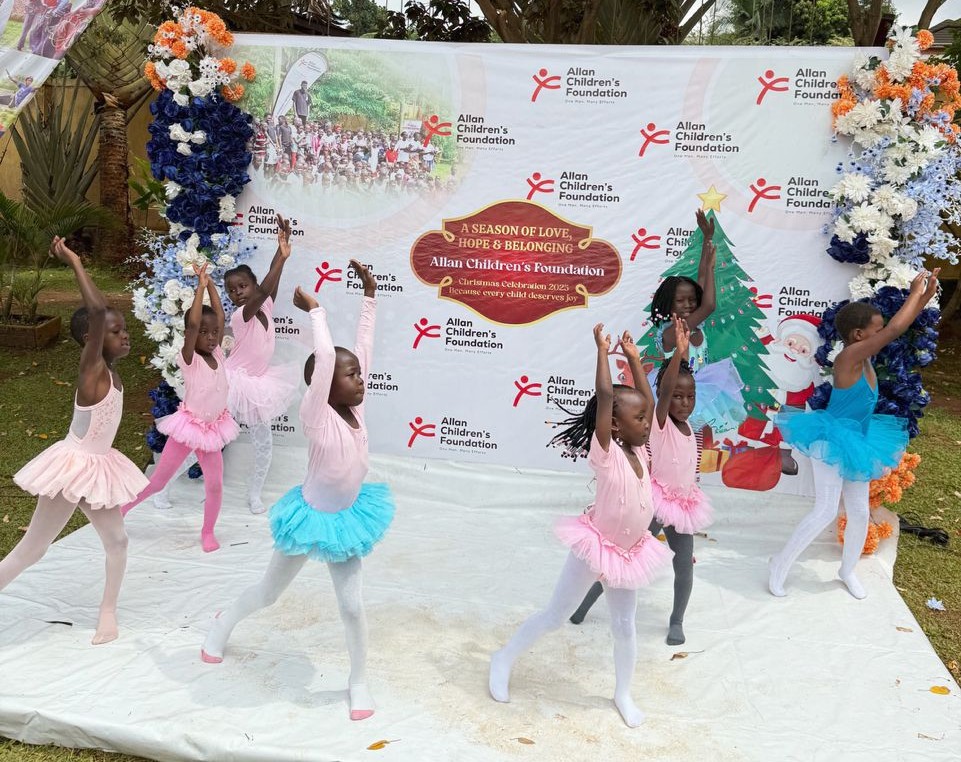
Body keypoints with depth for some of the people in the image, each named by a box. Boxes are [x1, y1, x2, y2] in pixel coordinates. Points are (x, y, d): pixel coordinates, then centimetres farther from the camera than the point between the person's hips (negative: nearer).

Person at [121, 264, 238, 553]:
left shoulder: (218, 354, -3)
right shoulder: (188, 359, -17)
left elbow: (220, 316, -7)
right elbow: (193, 324, -32)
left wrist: (210, 282, -8)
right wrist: (200, 286, -28)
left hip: (213, 428, 4)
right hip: (189, 426, -4)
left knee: (215, 484, 4)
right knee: (157, 481, 8)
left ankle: (208, 532, 22)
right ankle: (122, 508, 30)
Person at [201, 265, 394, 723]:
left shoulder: (352, 408, -9)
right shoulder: (316, 415, -25)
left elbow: (363, 346, -8)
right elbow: (325, 356, -38)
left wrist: (369, 296, -6)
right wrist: (315, 311, -28)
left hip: (346, 517, 4)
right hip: (312, 518, -4)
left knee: (352, 605, 4)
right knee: (269, 592, 19)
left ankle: (358, 682, 24)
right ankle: (224, 624, 50)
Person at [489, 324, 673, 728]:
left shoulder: (638, 451, -3)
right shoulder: (605, 452, -21)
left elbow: (647, 400, 6)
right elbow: (604, 395, -30)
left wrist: (633, 358, 6)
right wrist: (603, 349, -23)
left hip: (629, 553, 6)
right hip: (596, 548, -6)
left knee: (625, 625, 15)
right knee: (555, 615, 7)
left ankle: (623, 694, 34)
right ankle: (504, 659, 26)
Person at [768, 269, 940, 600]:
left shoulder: (864, 357, 1)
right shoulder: (850, 354, -23)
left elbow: (901, 327, 11)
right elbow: (895, 329, -30)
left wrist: (926, 294, 1)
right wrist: (915, 292, -17)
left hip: (855, 444, 9)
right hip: (832, 442, -9)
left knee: (860, 512, 13)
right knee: (825, 512, -10)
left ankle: (848, 571, 34)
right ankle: (780, 566, 7)